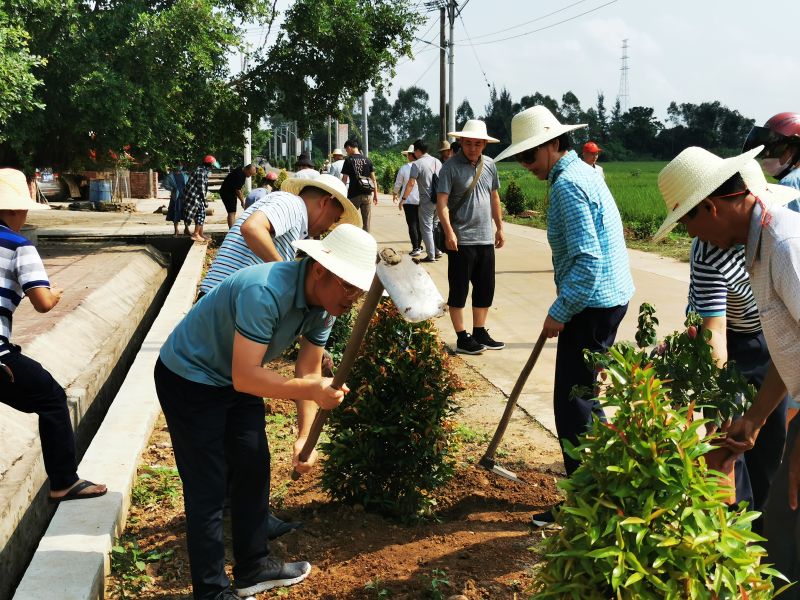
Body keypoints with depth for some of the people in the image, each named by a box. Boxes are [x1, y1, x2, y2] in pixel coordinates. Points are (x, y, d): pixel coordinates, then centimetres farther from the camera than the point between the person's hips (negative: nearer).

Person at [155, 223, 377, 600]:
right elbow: (244, 377, -39)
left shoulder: (325, 303, -10)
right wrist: (313, 391, -43)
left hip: (236, 378, 9)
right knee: (208, 487, -3)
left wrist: (305, 438, -10)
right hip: (188, 377, -8)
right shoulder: (265, 293, -37)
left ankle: (253, 568, 31)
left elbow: (308, 371, -3)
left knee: (254, 469, 15)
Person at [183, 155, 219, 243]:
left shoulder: (204, 171, 13)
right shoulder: (201, 171, -18)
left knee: (201, 215, 13)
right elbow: (201, 186, -20)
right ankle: (196, 234, -2)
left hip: (197, 196, 10)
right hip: (194, 196, -10)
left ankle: (200, 234, 19)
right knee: (200, 215, -5)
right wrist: (204, 199, -13)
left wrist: (203, 199, 15)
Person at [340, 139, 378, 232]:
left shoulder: (349, 160, -4)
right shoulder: (367, 160, 6)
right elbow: (373, 179, 7)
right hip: (367, 195, 3)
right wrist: (375, 195, 13)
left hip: (354, 195, -3)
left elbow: (344, 179, -4)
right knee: (366, 222, 6)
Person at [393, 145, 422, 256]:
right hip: (421, 200, 2)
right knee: (419, 223, 14)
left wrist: (395, 194, 27)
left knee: (412, 224, -2)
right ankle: (419, 246, 22)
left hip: (408, 200, -2)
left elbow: (398, 184, 8)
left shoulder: (403, 169, -5)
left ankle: (415, 248, -9)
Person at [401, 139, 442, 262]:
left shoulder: (417, 164, -10)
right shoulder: (437, 162, 9)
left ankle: (431, 256, 2)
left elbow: (411, 183, -16)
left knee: (426, 228, 1)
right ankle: (438, 251, 21)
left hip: (426, 201, -6)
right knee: (435, 226, 20)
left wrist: (403, 198, -9)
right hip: (439, 200, 6)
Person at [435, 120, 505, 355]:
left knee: (485, 288, 12)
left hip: (485, 239, 6)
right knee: (459, 290, 2)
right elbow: (442, 202, -13)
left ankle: (480, 333, 25)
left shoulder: (489, 165, 9)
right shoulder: (451, 167, -8)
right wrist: (449, 232, -22)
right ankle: (462, 338, 10)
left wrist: (499, 227, 18)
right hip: (461, 240, -6)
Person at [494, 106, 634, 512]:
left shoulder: (567, 184, -17)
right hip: (608, 297, 11)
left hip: (592, 305, -11)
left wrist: (559, 313, -17)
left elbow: (587, 260, -24)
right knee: (587, 395, 19)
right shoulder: (582, 172, 15)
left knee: (573, 403, -3)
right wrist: (563, 308, 20)